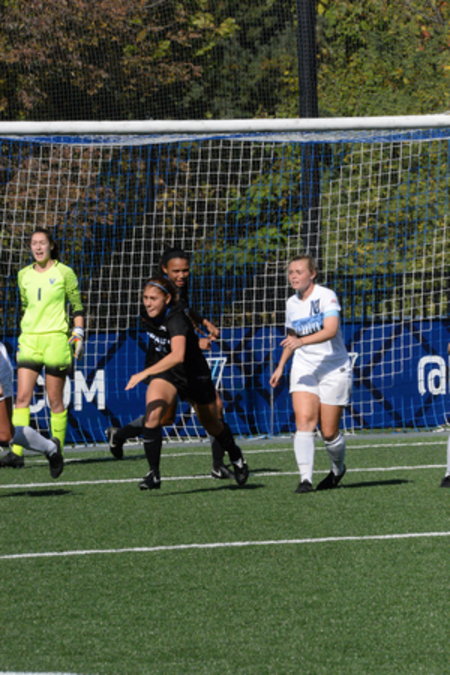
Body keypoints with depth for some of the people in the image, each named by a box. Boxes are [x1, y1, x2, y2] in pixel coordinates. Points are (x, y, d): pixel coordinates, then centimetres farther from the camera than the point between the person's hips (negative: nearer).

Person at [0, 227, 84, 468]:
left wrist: (78, 335, -5)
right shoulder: (24, 275, 12)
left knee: (55, 400, 0)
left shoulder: (64, 273, 0)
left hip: (56, 338, -4)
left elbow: (77, 307, 3)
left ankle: (57, 450, 9)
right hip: (29, 339, 4)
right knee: (22, 397, -8)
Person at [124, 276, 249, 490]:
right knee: (153, 415, -25)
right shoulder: (150, 315, -12)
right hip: (164, 374, 4)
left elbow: (178, 356, -50)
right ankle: (153, 474, -19)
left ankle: (236, 457, 48)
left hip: (195, 375, -4)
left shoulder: (176, 319, -34)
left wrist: (145, 373, -54)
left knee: (212, 424, 19)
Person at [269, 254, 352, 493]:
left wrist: (302, 341, -39)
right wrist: (281, 366, 21)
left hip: (334, 368, -4)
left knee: (329, 432, -1)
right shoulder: (292, 303, 8)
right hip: (304, 368, 5)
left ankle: (338, 469, 29)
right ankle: (305, 478, -22)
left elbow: (331, 330, -27)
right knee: (304, 419, -18)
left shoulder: (326, 296, -12)